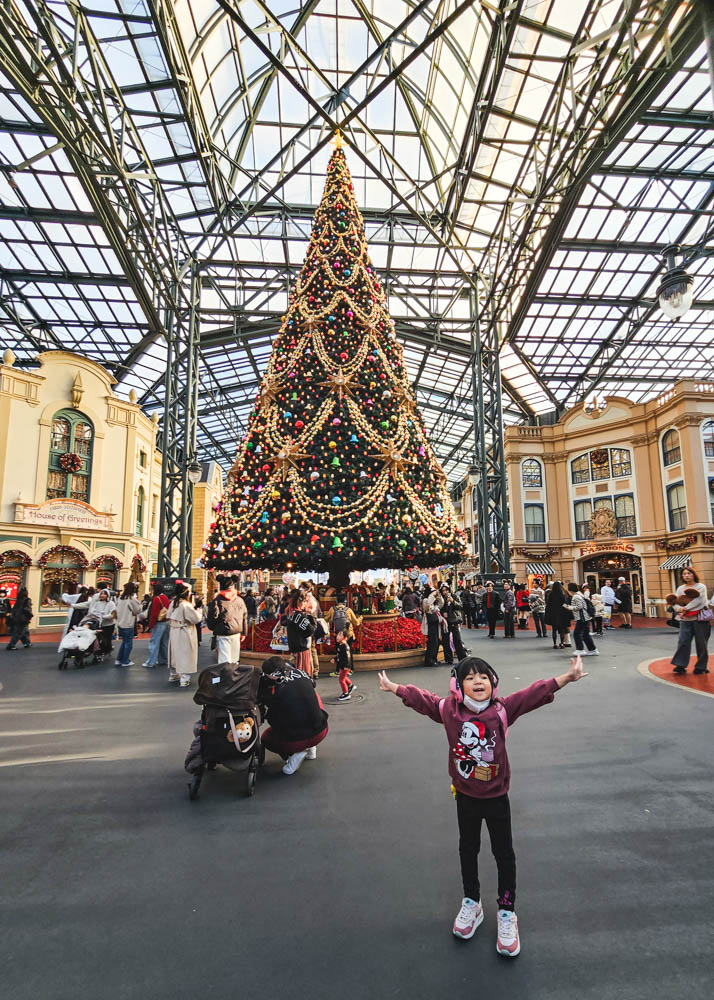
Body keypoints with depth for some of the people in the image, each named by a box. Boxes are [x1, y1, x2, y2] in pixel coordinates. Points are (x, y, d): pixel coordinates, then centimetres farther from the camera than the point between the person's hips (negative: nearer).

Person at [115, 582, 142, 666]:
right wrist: (139, 603, 10)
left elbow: (117, 609, 9)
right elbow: (137, 610, -5)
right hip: (128, 625, -7)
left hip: (120, 624, 7)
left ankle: (118, 660, 21)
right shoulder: (132, 599, -15)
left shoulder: (120, 598, 4)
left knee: (124, 642, 20)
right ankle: (125, 661, 12)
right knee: (128, 643, 6)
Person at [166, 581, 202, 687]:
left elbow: (169, 617, 13)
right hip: (185, 634, -8)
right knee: (185, 656, 0)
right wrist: (198, 612, 0)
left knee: (176, 654, 21)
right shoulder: (186, 605, -22)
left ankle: (173, 676, 34)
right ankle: (184, 680, 2)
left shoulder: (173, 603, 2)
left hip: (174, 633, 8)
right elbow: (196, 619, -21)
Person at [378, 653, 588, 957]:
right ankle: (471, 903, 44)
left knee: (504, 854, 15)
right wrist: (393, 687, 2)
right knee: (468, 850, 22)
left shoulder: (502, 710, -21)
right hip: (465, 797, 2)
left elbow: (535, 694, -30)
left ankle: (507, 912, 36)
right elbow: (421, 698, -4)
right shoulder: (448, 710, -16)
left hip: (496, 797, -2)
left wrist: (567, 678, -39)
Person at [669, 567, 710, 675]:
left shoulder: (701, 587, 0)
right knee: (683, 641, -4)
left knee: (701, 643, 4)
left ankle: (701, 666, 16)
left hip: (699, 618, -3)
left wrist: (685, 608, -16)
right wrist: (680, 610, -15)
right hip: (685, 620, 3)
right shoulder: (680, 588, 11)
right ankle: (680, 665, -1)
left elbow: (698, 600, -14)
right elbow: (675, 602, 5)